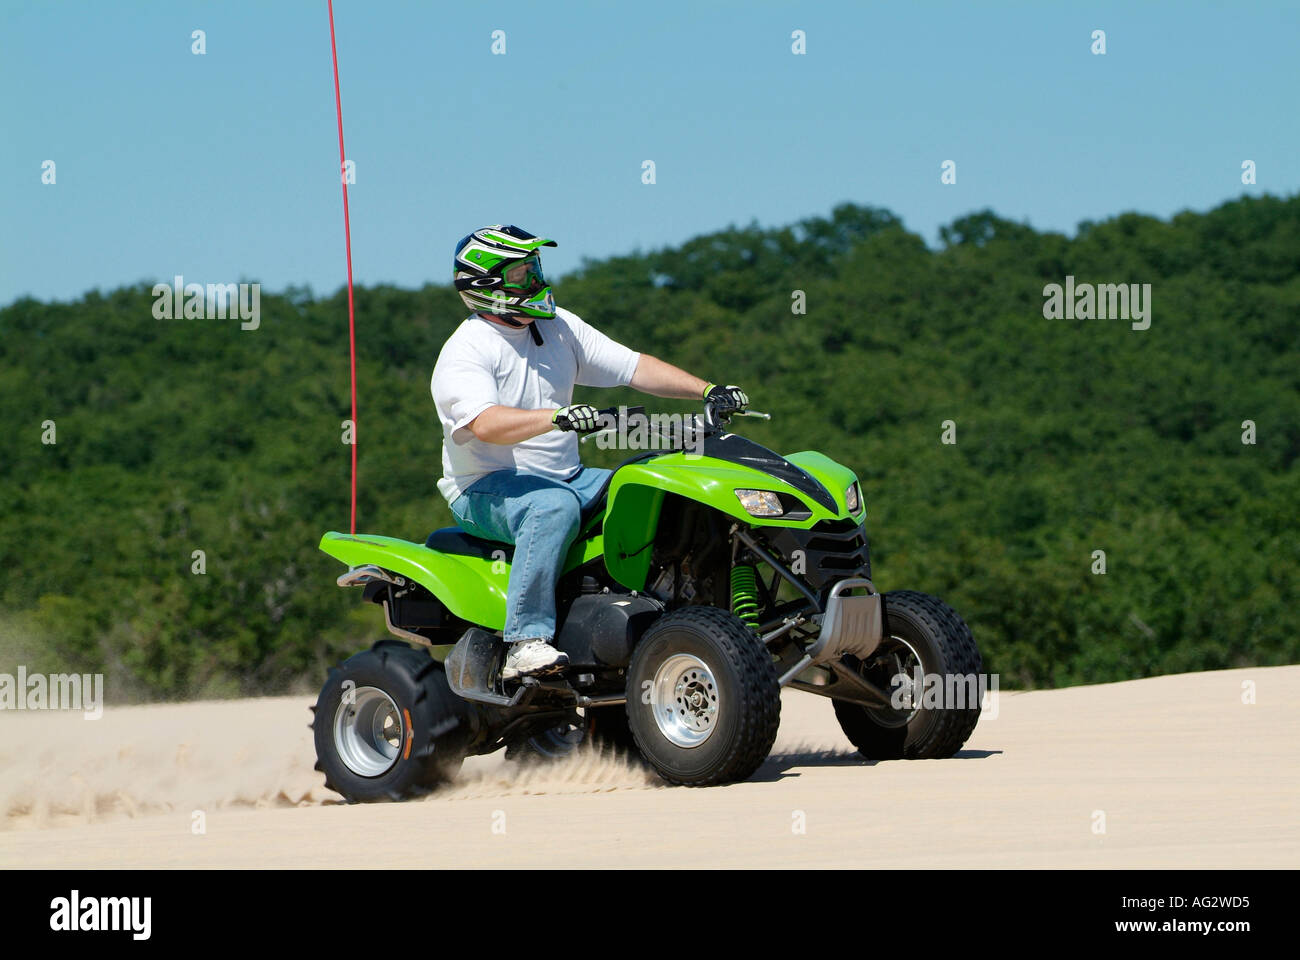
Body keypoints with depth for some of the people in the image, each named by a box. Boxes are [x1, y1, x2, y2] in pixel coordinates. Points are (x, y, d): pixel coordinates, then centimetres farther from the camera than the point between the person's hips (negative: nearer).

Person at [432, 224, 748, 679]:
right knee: (554, 505, -39)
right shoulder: (465, 352, -13)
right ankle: (525, 642, -41)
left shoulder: (558, 327, 11)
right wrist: (558, 417, -45)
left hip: (567, 476, 7)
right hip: (486, 490, -7)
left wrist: (708, 391, -5)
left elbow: (632, 366, 7)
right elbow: (486, 423, -30)